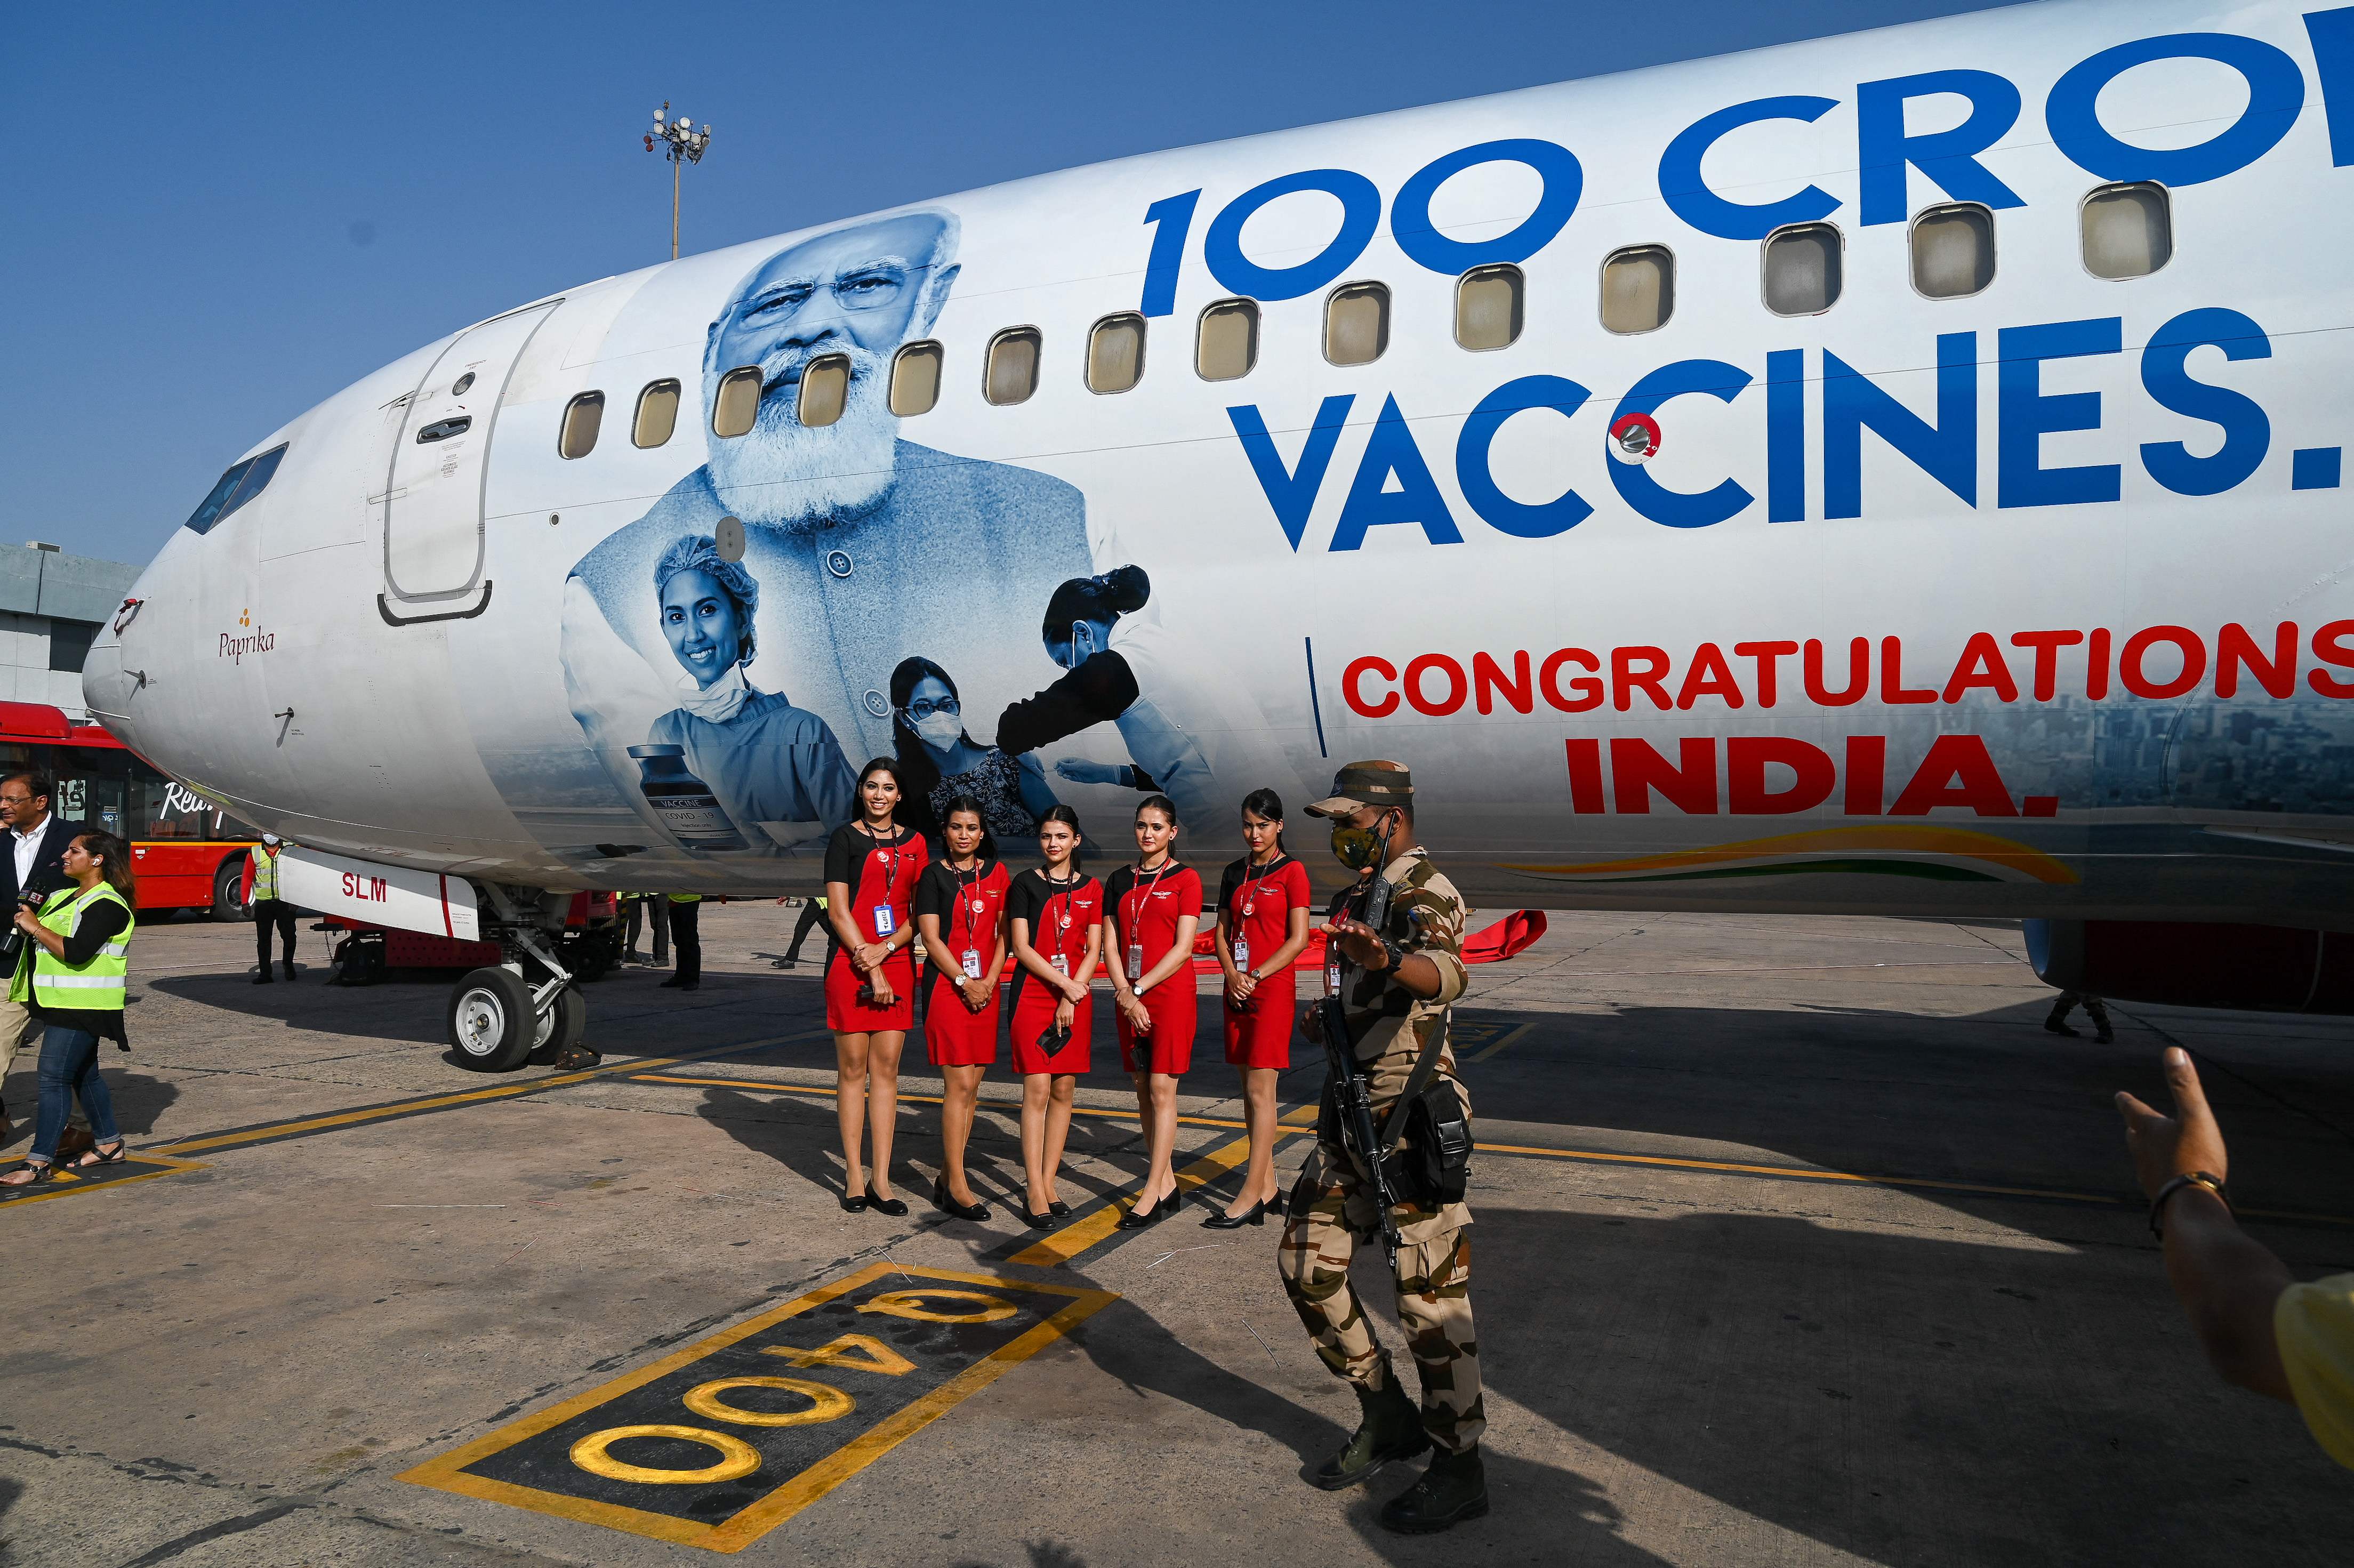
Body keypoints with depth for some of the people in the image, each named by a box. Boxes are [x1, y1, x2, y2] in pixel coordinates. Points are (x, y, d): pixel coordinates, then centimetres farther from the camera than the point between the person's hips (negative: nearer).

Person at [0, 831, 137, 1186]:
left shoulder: (107, 905, -14)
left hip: (82, 1007, -10)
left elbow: (77, 952, -24)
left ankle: (40, 1161, -6)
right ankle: (109, 1144, 23)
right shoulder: (64, 896, 17)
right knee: (83, 1075, 14)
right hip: (60, 1003, 10)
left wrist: (35, 927, -15)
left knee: (53, 1077, -9)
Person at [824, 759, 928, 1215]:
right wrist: (869, 966, -11)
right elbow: (837, 910, -6)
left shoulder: (914, 843, 12)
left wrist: (885, 949, -9)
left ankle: (881, 1180, 7)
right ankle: (854, 1176, 8)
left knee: (886, 1069, 3)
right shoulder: (845, 837, 1)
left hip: (896, 963, 3)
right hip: (850, 964, -3)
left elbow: (920, 912, 8)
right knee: (853, 1068, 1)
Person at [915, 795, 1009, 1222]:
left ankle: (947, 1178, 14)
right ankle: (956, 1187, -3)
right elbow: (931, 937, -6)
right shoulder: (934, 875, 0)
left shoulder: (996, 873, 11)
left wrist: (989, 981, -4)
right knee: (960, 1085, -9)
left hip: (985, 989, 4)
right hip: (946, 986, -4)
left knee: (972, 1087, 5)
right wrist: (964, 982, -11)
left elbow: (1004, 933, 8)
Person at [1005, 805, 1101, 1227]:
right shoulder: (1025, 884, 3)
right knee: (1037, 1089, -9)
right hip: (1033, 995, -3)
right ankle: (1035, 1191, -6)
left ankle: (1048, 1183, 12)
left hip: (1077, 998, 3)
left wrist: (1071, 998, -7)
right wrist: (1064, 983, -13)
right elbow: (1021, 947, -4)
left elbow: (1094, 950, 5)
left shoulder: (1091, 889, 10)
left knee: (1064, 1090, 4)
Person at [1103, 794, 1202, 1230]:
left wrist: (1138, 988, -12)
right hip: (1129, 997, 5)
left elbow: (1183, 948, -9)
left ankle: (1152, 1194, -4)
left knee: (1162, 1090, -6)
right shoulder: (1120, 881, 11)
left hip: (1170, 993, -5)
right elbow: (1111, 945, 7)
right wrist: (1126, 996, -6)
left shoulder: (1185, 879, -2)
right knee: (1143, 1090, 8)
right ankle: (1166, 1183, 18)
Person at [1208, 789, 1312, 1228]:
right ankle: (1268, 1188, 17)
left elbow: (1299, 939, -10)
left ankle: (1250, 1195, -5)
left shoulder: (1292, 872, -5)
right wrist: (1232, 975, -4)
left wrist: (1255, 976, -14)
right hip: (1238, 990, 6)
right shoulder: (1235, 873, 13)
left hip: (1273, 989, -6)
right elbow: (1222, 932, 13)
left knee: (1260, 1090, -8)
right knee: (1250, 1091, 9)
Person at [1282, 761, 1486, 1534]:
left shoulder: (1424, 892, -14)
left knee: (1430, 1295, -1)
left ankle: (1459, 1470, 14)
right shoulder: (1355, 899, 13)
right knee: (1307, 1266, 12)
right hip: (1351, 1115, 9)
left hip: (1412, 1118, -9)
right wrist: (1329, 1019, 13)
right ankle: (1389, 1418, 27)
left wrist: (1389, 960, -56)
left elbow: (1444, 974, -38)